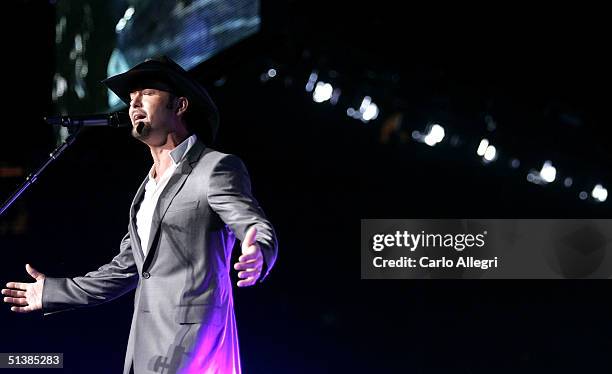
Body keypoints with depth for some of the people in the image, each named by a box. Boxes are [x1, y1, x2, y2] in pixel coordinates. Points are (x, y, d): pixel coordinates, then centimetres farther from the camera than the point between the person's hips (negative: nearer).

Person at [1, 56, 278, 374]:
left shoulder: (216, 168, -4)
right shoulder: (148, 188, 22)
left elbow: (258, 229, -15)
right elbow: (125, 268, 28)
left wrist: (256, 256, -39)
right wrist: (53, 292, 30)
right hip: (145, 346, 8)